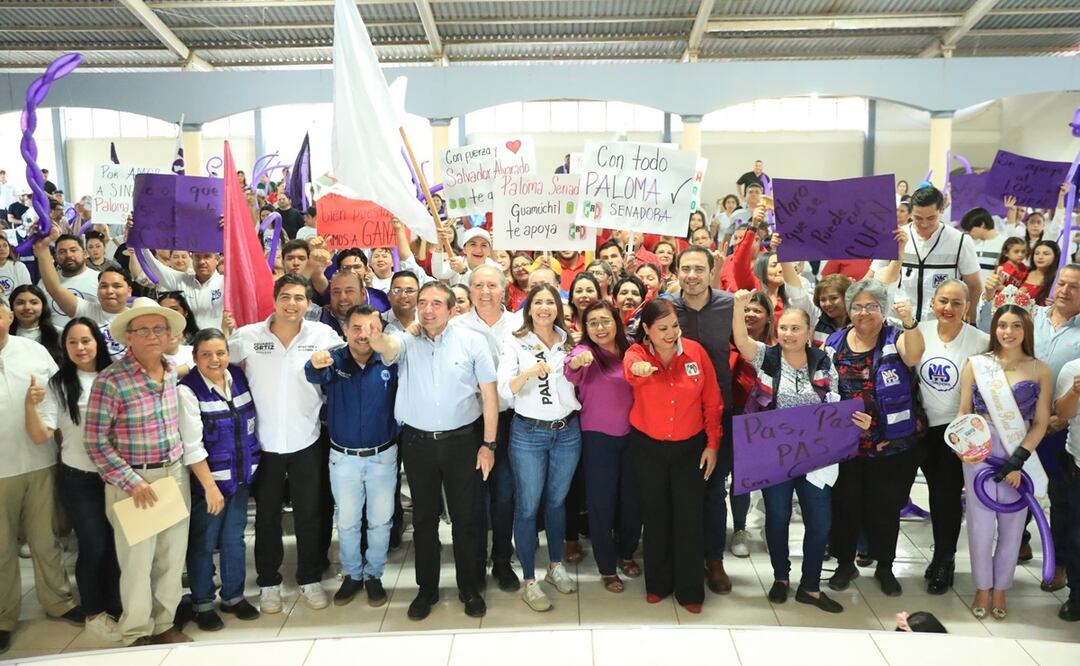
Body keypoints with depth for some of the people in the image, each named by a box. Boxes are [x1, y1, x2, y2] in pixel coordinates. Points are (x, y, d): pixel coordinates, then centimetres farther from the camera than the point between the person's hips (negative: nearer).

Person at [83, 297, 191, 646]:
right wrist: (132, 481, -15)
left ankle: (164, 624, 30)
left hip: (175, 474, 5)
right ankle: (138, 634, 25)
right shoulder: (110, 380, -15)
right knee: (137, 560, 6)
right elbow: (95, 442, -13)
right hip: (132, 480, -5)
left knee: (173, 556, 13)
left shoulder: (174, 372, 3)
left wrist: (178, 464, 11)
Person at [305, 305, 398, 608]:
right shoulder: (334, 360, -11)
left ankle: (374, 576, 34)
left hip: (383, 456, 0)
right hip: (343, 457, 1)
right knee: (347, 522, 16)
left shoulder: (389, 361, -9)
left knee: (380, 521, 13)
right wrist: (316, 364, -57)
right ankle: (352, 575, 37)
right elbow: (314, 376, -34)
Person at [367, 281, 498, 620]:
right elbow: (388, 347, -27)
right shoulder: (406, 341, -2)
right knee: (424, 518, 14)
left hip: (462, 441, -1)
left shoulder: (472, 341, -5)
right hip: (417, 443, 1)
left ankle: (469, 588, 28)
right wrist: (374, 336, -51)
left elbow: (489, 393, -3)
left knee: (465, 517, 10)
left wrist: (489, 444, -4)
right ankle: (427, 588, 30)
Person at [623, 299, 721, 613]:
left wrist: (712, 444, -2)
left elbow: (712, 402, -2)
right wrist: (638, 369, -62)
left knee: (689, 516, 4)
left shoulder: (695, 351, -10)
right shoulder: (637, 352, -12)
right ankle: (658, 583, 31)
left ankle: (689, 590, 21)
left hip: (690, 446, 0)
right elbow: (630, 367, -39)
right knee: (655, 514, 13)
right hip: (648, 446, 0)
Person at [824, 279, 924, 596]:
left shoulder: (895, 338, -6)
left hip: (891, 446, -2)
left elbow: (914, 356, -29)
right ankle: (845, 564, 30)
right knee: (844, 506, 11)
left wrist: (909, 322, -46)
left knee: (885, 509, 11)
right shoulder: (834, 342, 2)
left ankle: (885, 568, 31)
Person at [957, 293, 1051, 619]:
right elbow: (963, 412, 1)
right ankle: (982, 588, 25)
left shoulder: (1040, 371, -1)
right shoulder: (976, 364, 0)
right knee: (981, 523, 6)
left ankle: (1000, 589, 29)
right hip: (980, 453, 0)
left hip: (1020, 456, 1)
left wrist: (1017, 461, -12)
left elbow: (1040, 424, -3)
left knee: (1012, 525, 10)